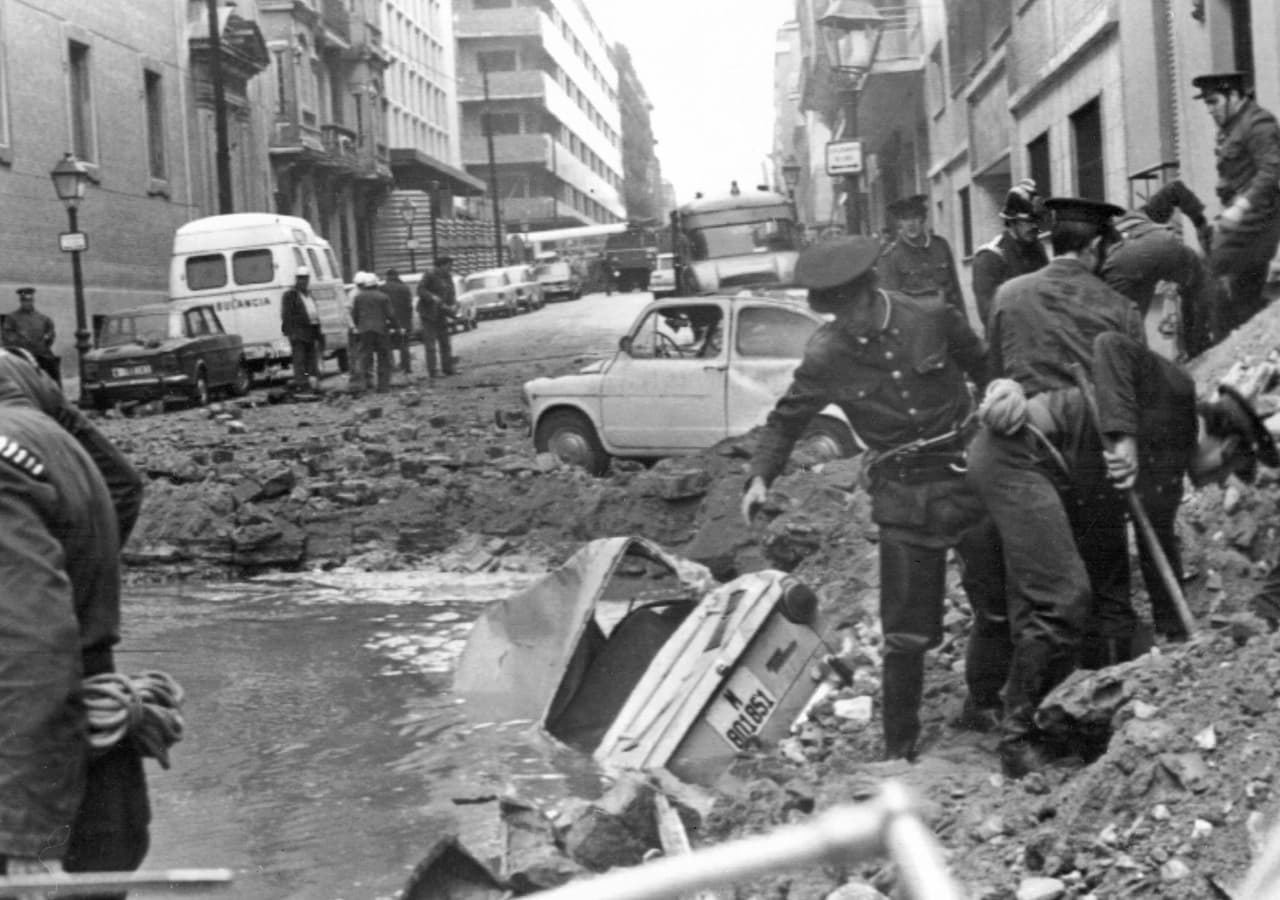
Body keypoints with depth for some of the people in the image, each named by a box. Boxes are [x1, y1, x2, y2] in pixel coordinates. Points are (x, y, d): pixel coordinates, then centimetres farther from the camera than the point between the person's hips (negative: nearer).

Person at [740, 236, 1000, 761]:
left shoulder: (933, 317, -5)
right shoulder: (825, 356, -5)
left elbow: (986, 368, 10)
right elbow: (785, 421, 6)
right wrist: (760, 476, -7)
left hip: (967, 475, 1)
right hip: (902, 496, -1)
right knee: (906, 632, -2)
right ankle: (898, 749, 11)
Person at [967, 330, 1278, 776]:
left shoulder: (1170, 471, 21)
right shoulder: (1176, 394, -3)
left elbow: (1157, 545, 27)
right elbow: (1111, 346, -16)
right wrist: (1122, 434, -24)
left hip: (1044, 474, 10)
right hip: (1016, 451, -10)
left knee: (1038, 606, 8)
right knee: (1063, 598, -12)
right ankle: (1019, 740, -6)